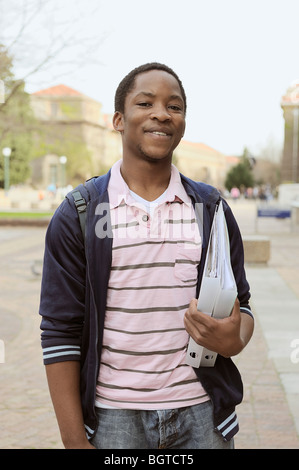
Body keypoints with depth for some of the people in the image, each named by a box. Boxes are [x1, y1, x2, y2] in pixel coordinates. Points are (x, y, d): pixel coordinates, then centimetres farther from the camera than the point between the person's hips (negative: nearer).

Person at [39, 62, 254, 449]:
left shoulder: (211, 209, 5)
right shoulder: (77, 214, -2)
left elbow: (241, 304, 10)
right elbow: (61, 333, -4)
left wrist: (234, 340, -14)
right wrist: (75, 440, -8)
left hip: (202, 415, 2)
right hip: (113, 417, -2)